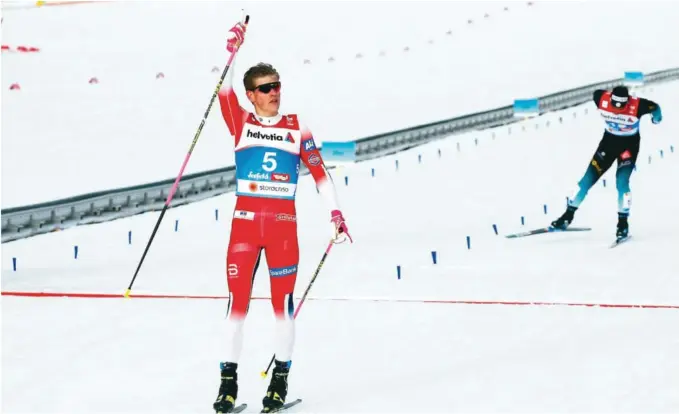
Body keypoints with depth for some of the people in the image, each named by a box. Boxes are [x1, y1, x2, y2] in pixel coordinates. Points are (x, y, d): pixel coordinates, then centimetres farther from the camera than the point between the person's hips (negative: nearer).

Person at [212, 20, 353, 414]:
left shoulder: (296, 127, 8)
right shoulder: (241, 122, 7)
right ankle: (229, 378, 6)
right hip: (246, 220, 0)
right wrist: (232, 51, -22)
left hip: (283, 222, 0)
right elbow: (224, 90, -9)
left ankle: (281, 377, 12)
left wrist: (335, 211, 0)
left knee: (283, 301, 2)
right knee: (237, 299, -1)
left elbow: (320, 171, 9)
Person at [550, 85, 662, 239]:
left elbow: (655, 107, -9)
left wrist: (656, 117, 15)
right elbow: (596, 93, 2)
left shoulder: (637, 106, -29)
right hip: (609, 140, 3)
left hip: (629, 144, -3)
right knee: (588, 178, 1)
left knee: (622, 182, -19)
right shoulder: (602, 99, -23)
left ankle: (623, 222, -5)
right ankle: (569, 214, 14)